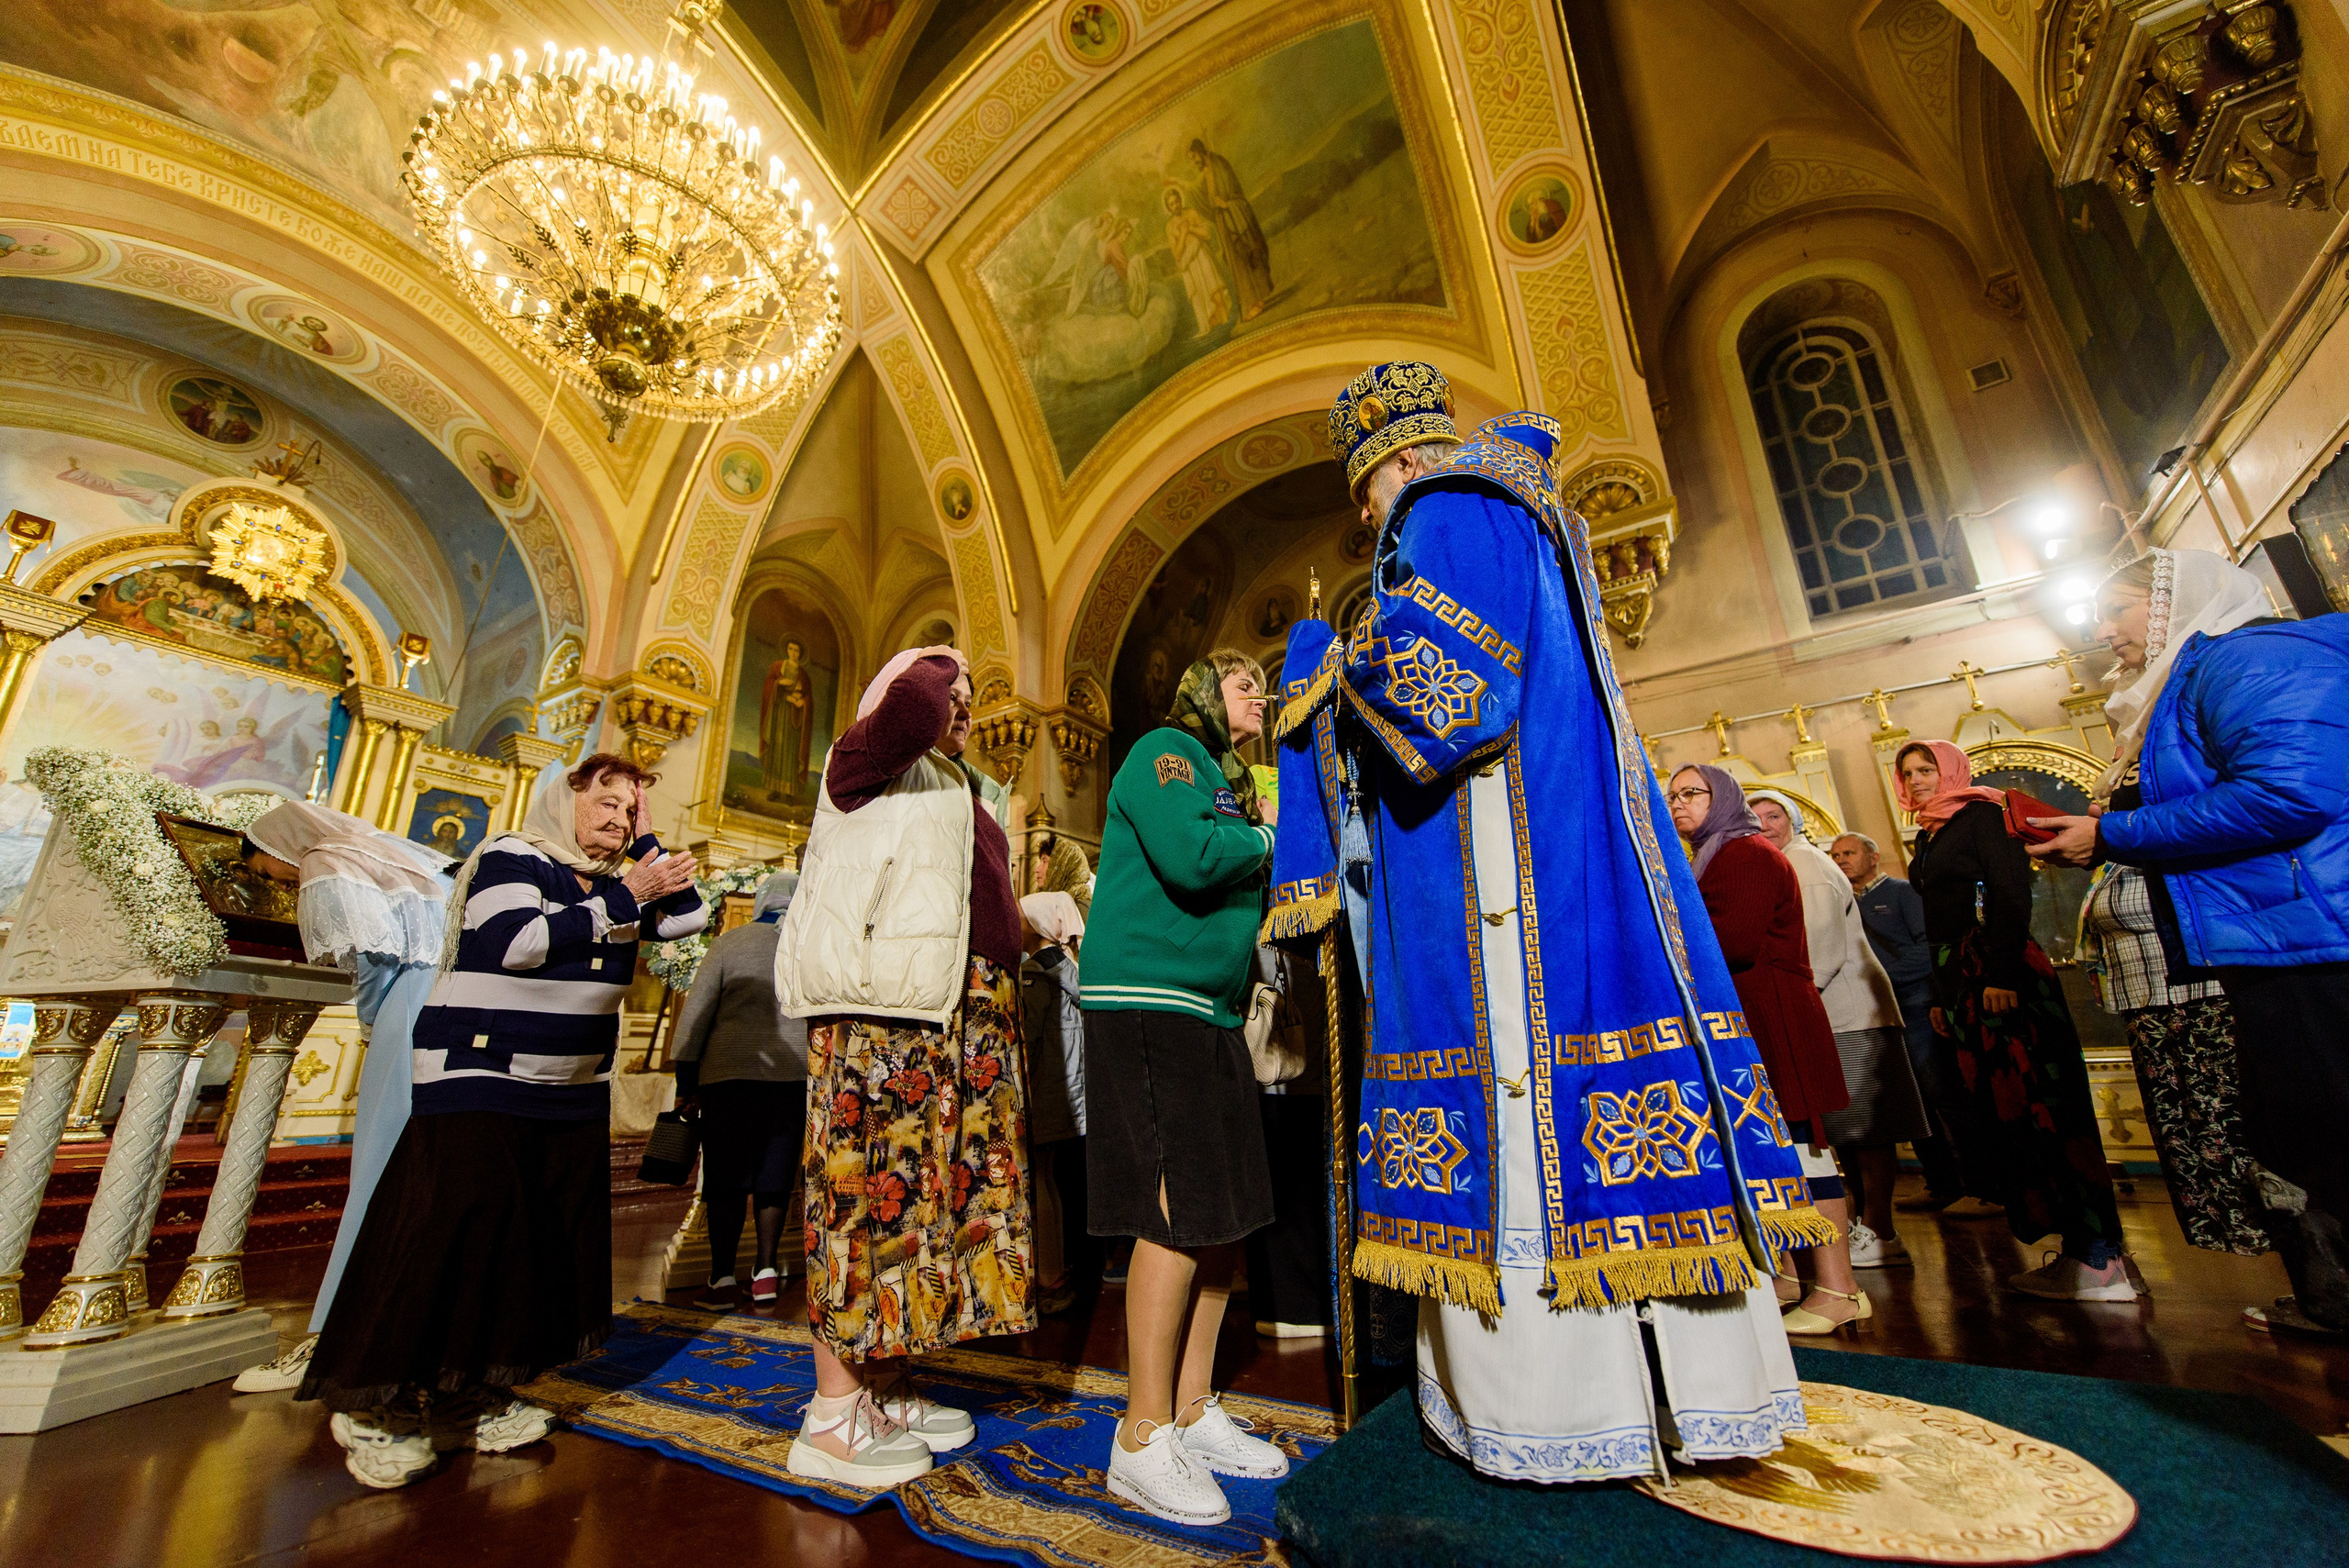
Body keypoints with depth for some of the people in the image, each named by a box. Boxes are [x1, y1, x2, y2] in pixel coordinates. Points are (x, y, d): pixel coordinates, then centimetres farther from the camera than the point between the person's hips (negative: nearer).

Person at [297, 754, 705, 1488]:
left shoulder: (616, 885, 9)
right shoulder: (511, 857, -10)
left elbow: (689, 916, -1)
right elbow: (520, 941, -25)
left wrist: (650, 839, -3)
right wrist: (625, 898, -25)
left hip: (574, 1093, 7)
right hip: (478, 1078, -7)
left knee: (550, 1238, 7)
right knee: (457, 1225, -11)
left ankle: (471, 1396, 20)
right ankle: (377, 1404, 7)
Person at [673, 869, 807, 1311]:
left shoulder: (730, 944, 1)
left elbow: (695, 1017, 0)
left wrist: (686, 1083, 7)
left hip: (732, 1075, -2)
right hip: (796, 1077, 2)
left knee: (725, 1180, 8)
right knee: (773, 1179, 14)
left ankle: (722, 1279, 10)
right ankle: (765, 1270, 14)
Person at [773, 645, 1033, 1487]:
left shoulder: (975, 791, 26)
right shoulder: (864, 762, 4)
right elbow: (908, 705, -19)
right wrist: (935, 665, 0)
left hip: (969, 1015, 8)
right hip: (888, 1005, -8)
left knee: (936, 1183, 9)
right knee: (875, 1183, -7)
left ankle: (889, 1391, 20)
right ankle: (832, 1419, 5)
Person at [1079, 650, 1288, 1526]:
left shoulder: (1224, 777, 23)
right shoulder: (1165, 750, -5)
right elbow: (1191, 860, -22)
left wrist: (1262, 837, 5)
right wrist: (1264, 837, -5)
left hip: (1210, 1013, 10)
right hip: (1148, 1005, -10)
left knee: (1224, 1214, 11)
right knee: (1177, 1216, -7)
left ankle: (1192, 1412, 25)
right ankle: (1143, 1441, 9)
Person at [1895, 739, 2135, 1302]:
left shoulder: (1982, 814, -3)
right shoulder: (1928, 836, 20)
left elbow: (2012, 893, -14)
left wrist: (2002, 974, -22)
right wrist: (1941, 995, 19)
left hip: (2002, 975, -8)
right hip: (1963, 981, 8)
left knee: (2039, 1104, -8)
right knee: (2003, 1108, 7)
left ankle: (2099, 1260, -1)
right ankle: (2077, 1250, 15)